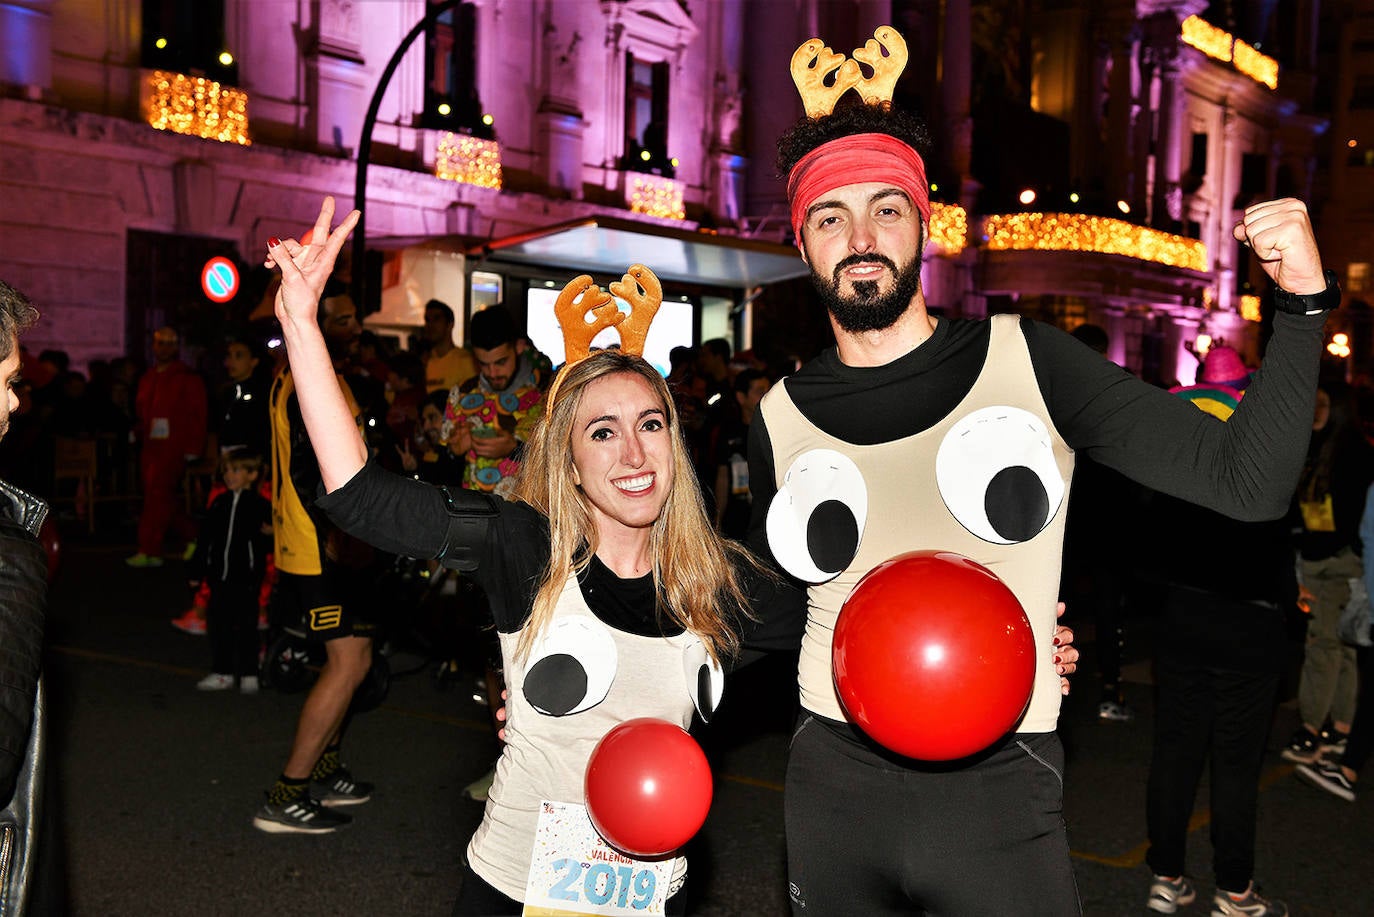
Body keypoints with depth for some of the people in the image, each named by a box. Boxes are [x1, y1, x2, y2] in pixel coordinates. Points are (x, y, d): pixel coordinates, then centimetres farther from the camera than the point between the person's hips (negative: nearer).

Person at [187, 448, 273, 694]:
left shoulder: (261, 505, -6)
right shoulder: (219, 503, 8)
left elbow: (269, 544, -5)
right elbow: (205, 537, 13)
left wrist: (269, 534, -29)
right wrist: (196, 572, 13)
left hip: (246, 578, -5)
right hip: (220, 576, 5)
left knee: (246, 626, 3)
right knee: (218, 624, 10)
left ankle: (249, 674, 14)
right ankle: (222, 673, 21)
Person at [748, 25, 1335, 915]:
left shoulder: (1028, 363, -5)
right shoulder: (780, 418, 1)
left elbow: (1245, 482, -9)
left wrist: (1304, 301, -18)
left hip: (997, 786, -2)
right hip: (832, 782, 3)